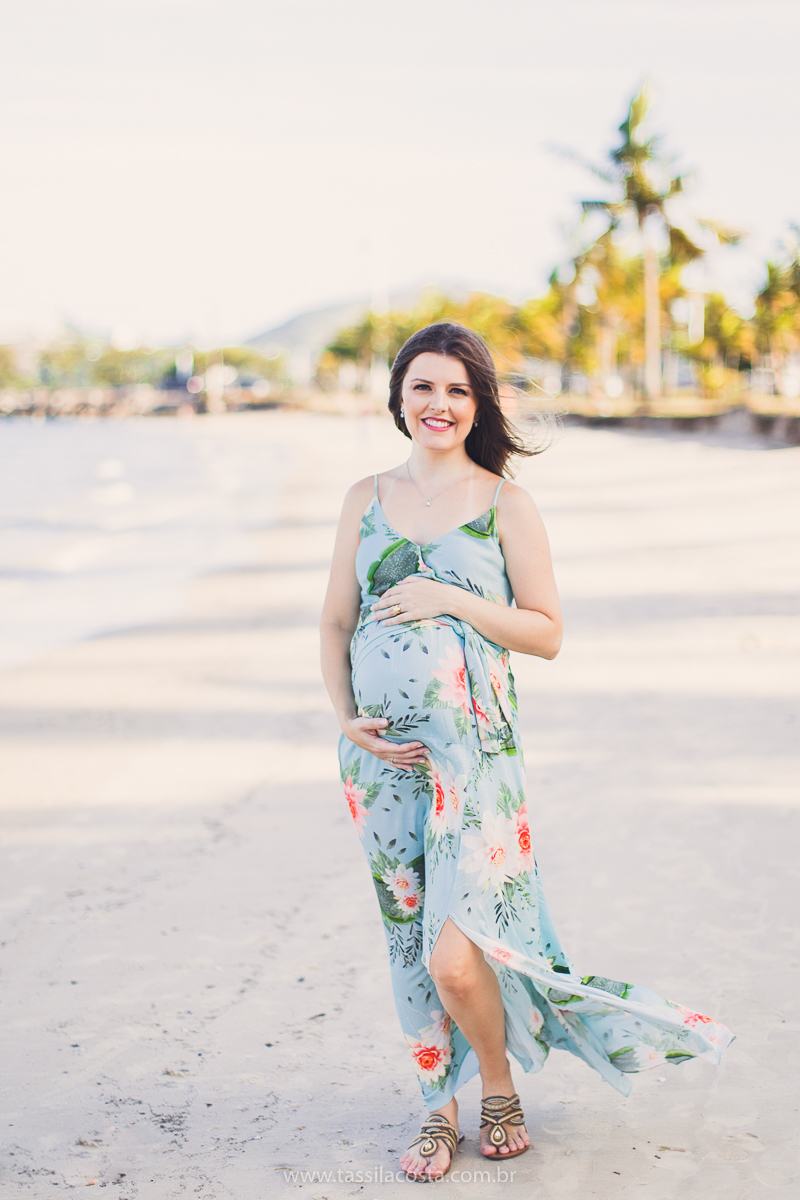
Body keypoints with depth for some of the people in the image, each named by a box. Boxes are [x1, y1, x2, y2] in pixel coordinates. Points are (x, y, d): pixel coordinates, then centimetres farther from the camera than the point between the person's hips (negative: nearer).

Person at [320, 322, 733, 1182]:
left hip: (470, 748, -4)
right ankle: (439, 1107, 28)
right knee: (409, 942, 11)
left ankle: (499, 1090, 17)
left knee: (455, 956, -11)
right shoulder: (367, 498, 9)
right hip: (379, 750, 4)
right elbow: (335, 623, 12)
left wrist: (450, 598, -13)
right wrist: (347, 719, -2)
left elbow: (546, 633, -1)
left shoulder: (505, 505, -1)